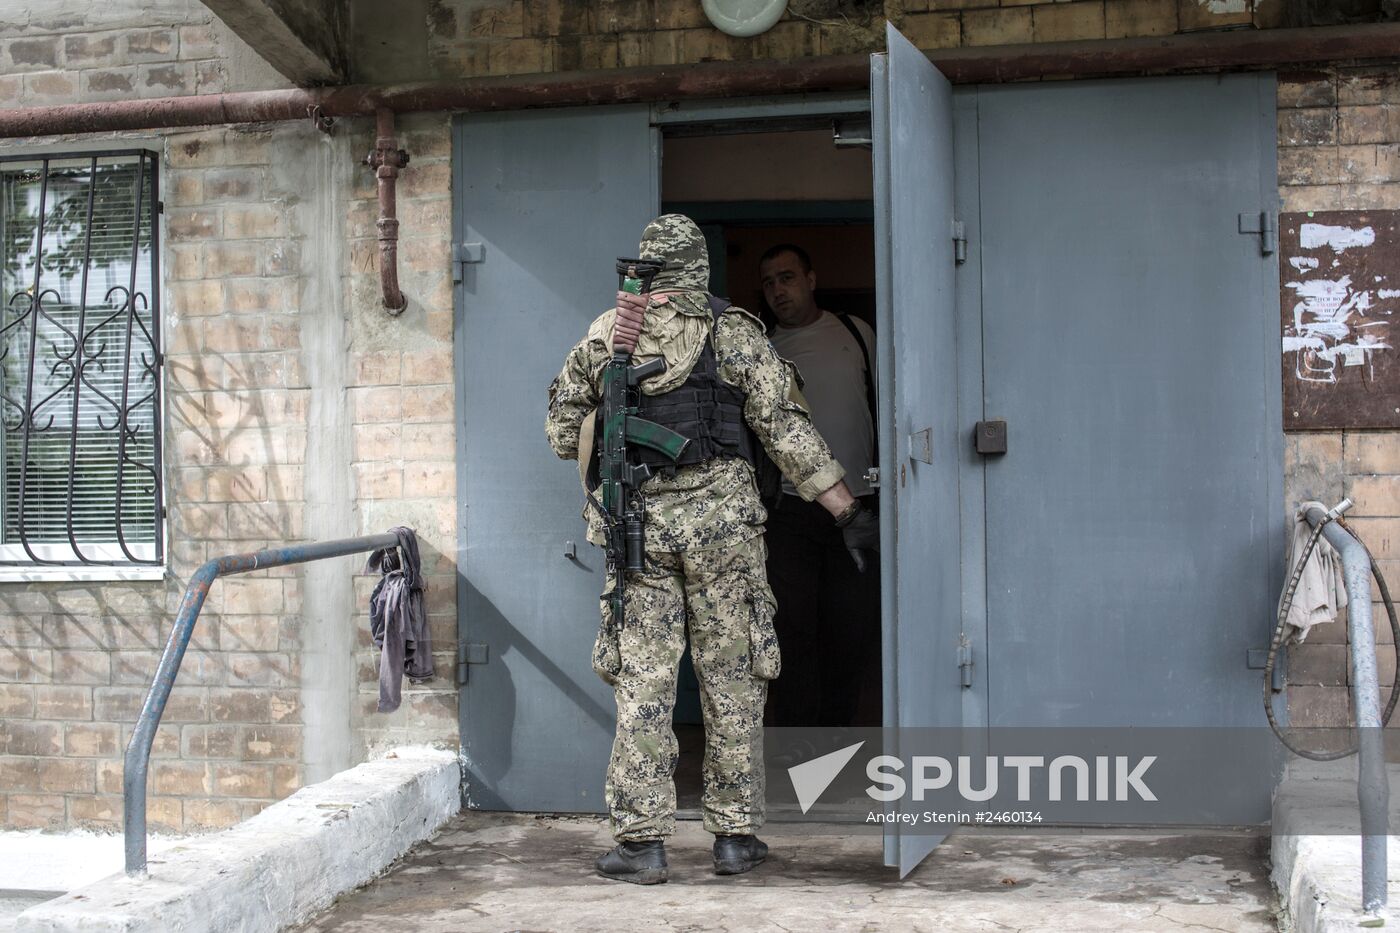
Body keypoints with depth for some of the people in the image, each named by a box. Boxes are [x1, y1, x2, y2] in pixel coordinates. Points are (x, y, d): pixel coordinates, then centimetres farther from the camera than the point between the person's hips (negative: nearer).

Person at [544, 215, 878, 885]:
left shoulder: (604, 335, 8)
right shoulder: (734, 332, 1)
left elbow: (562, 431, 13)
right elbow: (786, 429, -4)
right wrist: (848, 511, -2)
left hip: (637, 522, 2)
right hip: (720, 517, -1)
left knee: (641, 679, 4)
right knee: (731, 679, 6)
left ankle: (640, 840, 4)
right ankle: (735, 834, 11)